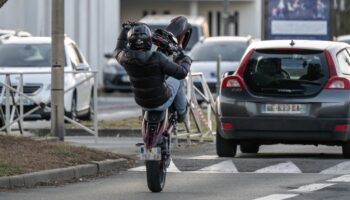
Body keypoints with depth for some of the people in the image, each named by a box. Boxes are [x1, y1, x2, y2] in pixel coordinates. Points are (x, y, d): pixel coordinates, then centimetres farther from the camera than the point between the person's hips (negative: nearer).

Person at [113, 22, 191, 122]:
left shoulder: (126, 58, -20)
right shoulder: (157, 58, -31)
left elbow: (117, 51, 7)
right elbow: (181, 73, -24)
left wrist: (124, 30, 18)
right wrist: (186, 60, -2)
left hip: (142, 103, 4)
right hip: (162, 103, -4)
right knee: (177, 79, 24)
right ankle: (181, 112, 40)